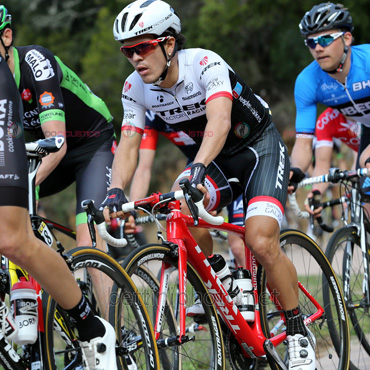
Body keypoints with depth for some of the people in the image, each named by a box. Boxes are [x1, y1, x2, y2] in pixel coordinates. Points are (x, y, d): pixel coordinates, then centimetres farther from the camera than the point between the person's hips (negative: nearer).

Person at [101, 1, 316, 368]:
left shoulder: (206, 64, -30)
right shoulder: (136, 88, -13)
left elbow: (220, 121, -45)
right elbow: (128, 144, -16)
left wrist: (197, 169, -61)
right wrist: (116, 192, -35)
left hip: (259, 147, -6)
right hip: (214, 156, 6)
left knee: (261, 242, -23)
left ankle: (298, 333, -6)